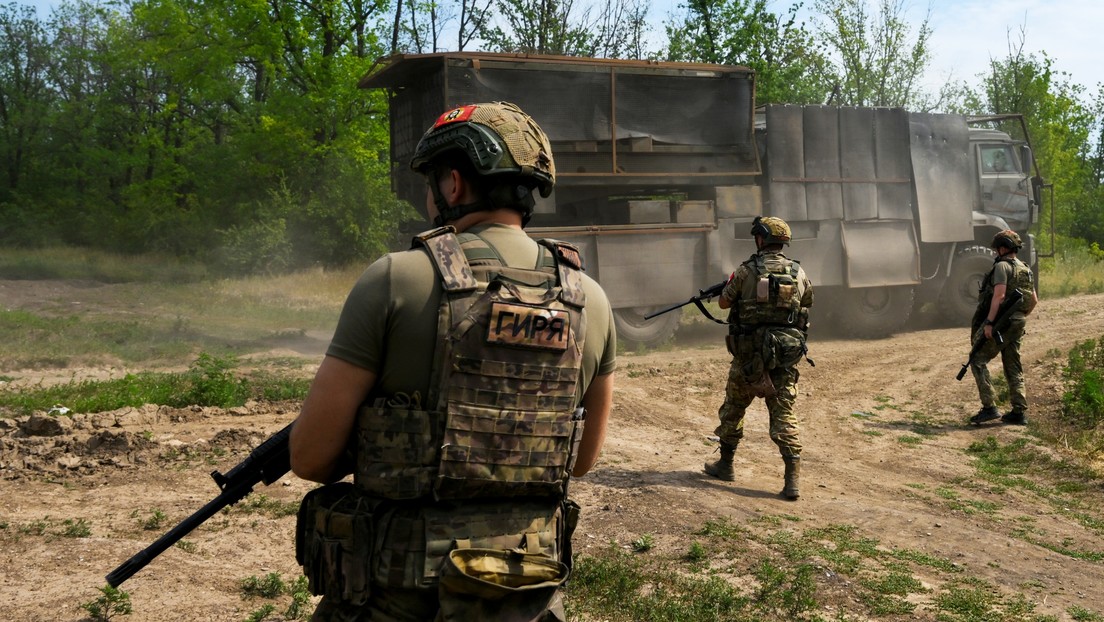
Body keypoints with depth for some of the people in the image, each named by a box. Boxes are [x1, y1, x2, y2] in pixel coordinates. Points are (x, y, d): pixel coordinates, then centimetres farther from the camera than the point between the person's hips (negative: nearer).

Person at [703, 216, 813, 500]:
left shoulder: (746, 270, -7)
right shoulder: (799, 273, 3)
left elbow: (723, 302, 5)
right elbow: (806, 306, 17)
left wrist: (730, 286, 25)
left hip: (750, 353, -2)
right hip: (786, 354, 2)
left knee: (733, 408, 16)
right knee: (784, 414, 5)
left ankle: (726, 465, 30)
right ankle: (792, 480, -5)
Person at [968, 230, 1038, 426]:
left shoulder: (1002, 266, -10)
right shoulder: (1025, 269, 17)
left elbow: (999, 295, -21)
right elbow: (1034, 300, 21)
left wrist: (989, 322, -23)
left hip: (1000, 322, -9)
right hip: (1017, 325, 9)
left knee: (978, 360, -4)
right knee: (1013, 367, 11)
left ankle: (989, 407, -12)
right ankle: (1019, 412, 11)